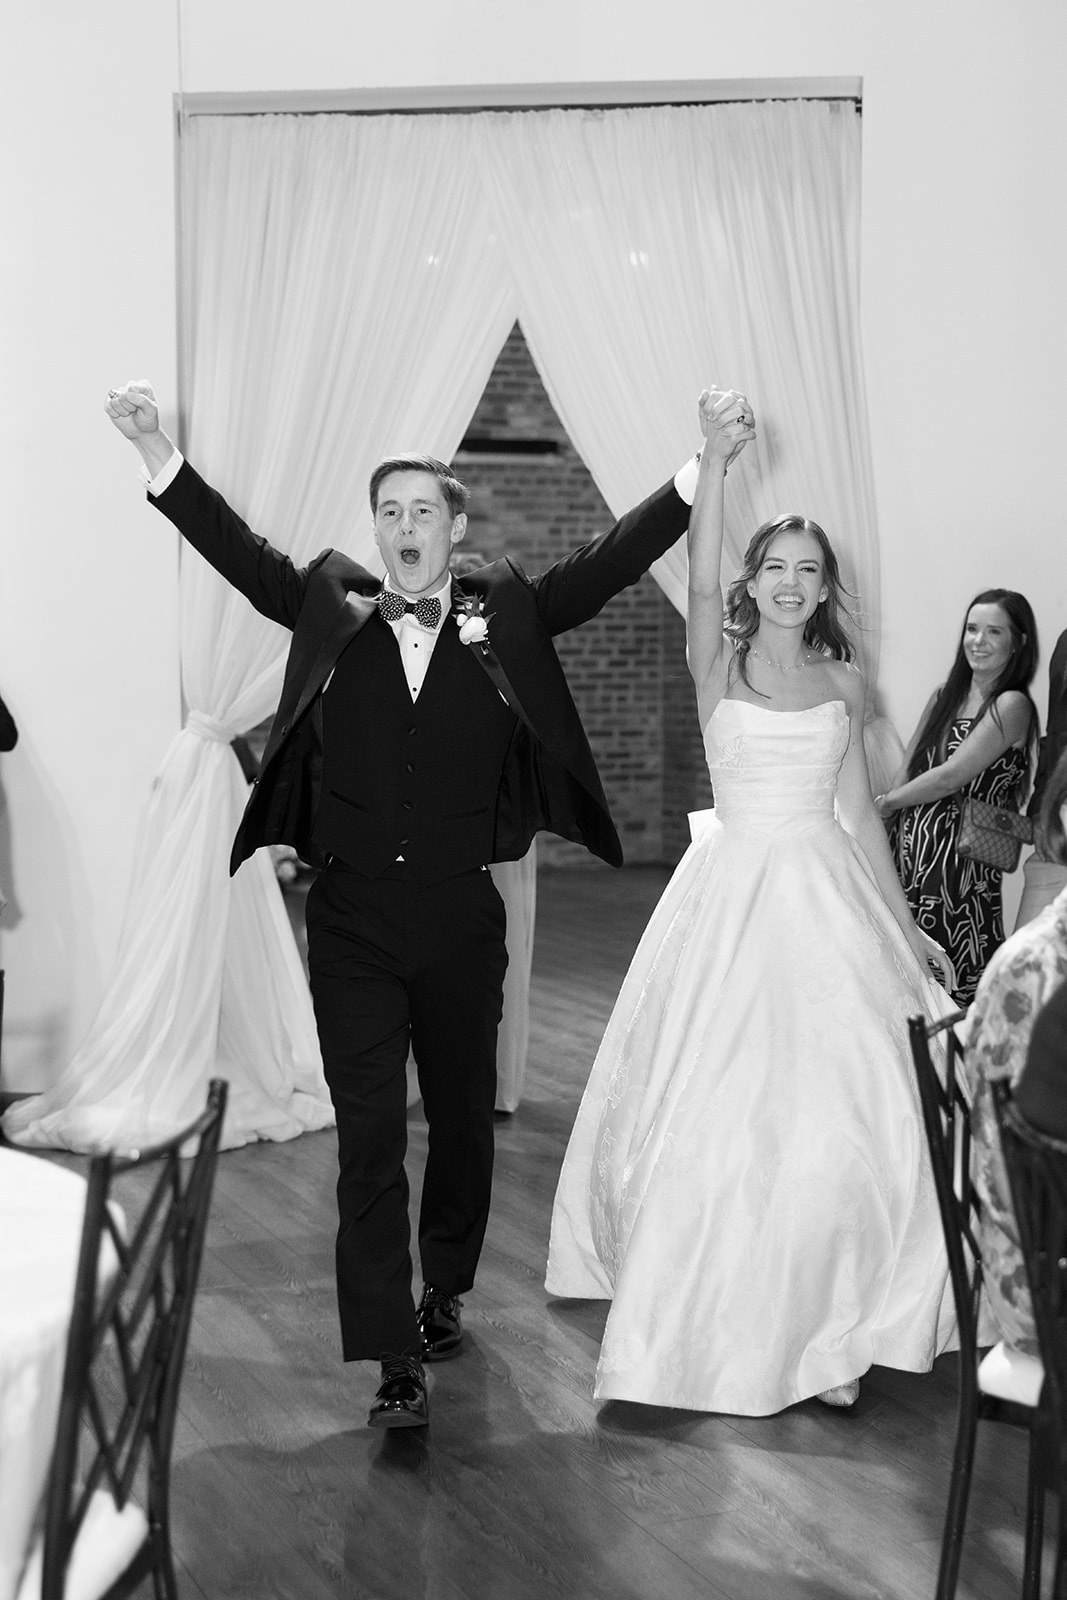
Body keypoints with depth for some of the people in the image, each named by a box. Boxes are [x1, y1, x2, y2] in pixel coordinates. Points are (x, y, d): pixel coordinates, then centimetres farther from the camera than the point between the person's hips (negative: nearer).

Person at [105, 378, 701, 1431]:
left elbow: (612, 561, -1)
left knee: (463, 1115, 15)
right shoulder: (330, 610, 5)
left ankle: (443, 1291, 38)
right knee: (369, 1132, -4)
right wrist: (157, 451, -12)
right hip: (353, 915, -1)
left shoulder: (506, 616, 4)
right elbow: (239, 551, -2)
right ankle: (395, 1363, -2)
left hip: (461, 914, 1)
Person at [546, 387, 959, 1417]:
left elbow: (859, 809, 14)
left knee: (838, 1116, -4)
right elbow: (700, 581, -18)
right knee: (712, 1109, 1)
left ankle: (826, 1328, 7)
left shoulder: (842, 679, 10)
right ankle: (706, 1306, 19)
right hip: (731, 896, -2)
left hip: (827, 900, 2)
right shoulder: (718, 664, 2)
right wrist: (714, 459, -31)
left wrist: (904, 925, 14)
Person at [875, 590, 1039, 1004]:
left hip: (962, 862, -6)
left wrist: (885, 803, 0)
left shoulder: (1011, 706, -8)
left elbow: (951, 777, -13)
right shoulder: (943, 698, 13)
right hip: (909, 851, 6)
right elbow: (905, 773, 11)